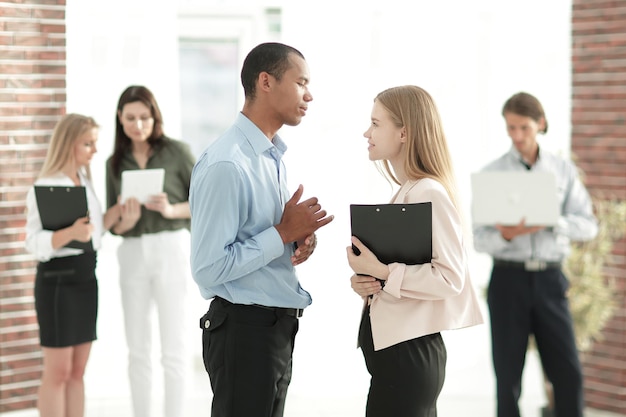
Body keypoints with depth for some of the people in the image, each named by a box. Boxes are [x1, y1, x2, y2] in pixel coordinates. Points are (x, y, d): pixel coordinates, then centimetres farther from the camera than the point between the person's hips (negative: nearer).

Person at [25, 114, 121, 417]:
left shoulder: (85, 181, 13)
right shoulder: (45, 187, -12)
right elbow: (34, 243, -18)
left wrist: (119, 208, 4)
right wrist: (70, 233, -33)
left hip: (86, 276, 8)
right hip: (57, 279, -8)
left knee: (78, 370, 10)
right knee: (58, 372, -3)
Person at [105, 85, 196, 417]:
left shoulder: (177, 151, -1)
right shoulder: (115, 162, 10)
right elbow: (113, 224, 9)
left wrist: (171, 210, -17)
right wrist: (126, 221, -14)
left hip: (171, 249, -4)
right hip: (133, 254, 4)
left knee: (173, 346, -1)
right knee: (137, 349, 7)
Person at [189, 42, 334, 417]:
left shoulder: (274, 157, 10)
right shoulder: (225, 165, -20)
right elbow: (208, 268, -23)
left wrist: (301, 237, 0)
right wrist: (283, 233, -19)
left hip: (277, 326, 9)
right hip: (245, 329, -9)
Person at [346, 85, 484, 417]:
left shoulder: (428, 193, -16)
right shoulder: (405, 193, 12)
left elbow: (450, 278, -21)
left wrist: (382, 272, -23)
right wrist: (365, 280, 3)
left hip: (407, 353, -9)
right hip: (397, 348, 9)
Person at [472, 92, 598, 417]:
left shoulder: (564, 171, 5)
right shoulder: (491, 174, 0)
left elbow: (588, 225, 0)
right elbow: (478, 239, -4)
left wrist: (551, 222, -19)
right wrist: (506, 236, -25)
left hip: (550, 280, 1)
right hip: (508, 279, -1)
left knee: (568, 372, 0)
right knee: (508, 376, 4)